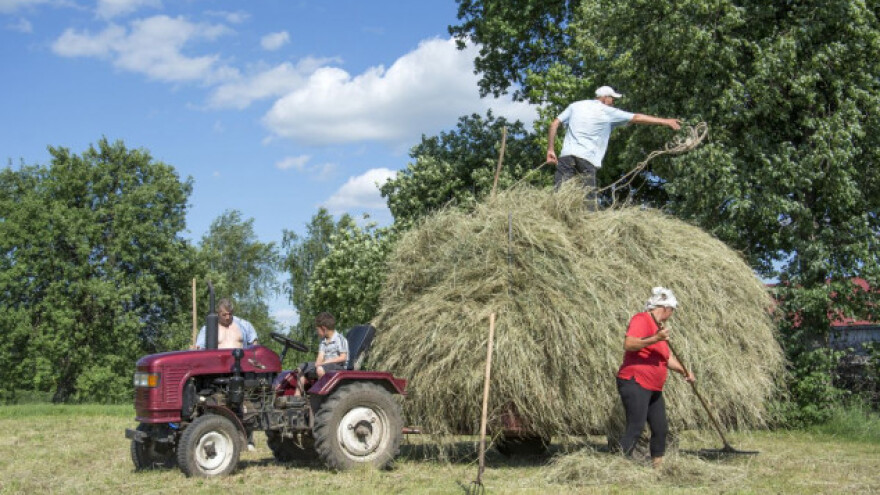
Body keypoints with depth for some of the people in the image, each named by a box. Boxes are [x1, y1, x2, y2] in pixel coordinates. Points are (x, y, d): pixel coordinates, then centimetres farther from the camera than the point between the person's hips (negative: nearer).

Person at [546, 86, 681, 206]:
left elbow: (554, 124, 11)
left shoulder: (576, 106, 17)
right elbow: (638, 118, 12)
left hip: (567, 154, 3)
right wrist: (666, 122, 18)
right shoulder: (609, 112, 8)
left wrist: (550, 150, 13)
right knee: (588, 201, -3)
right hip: (587, 158, -3)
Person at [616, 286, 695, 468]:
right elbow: (628, 345, -25)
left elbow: (667, 358, 29)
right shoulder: (641, 320, -9)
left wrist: (684, 371, 18)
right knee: (635, 427, -16)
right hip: (634, 383, -10)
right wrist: (655, 339, -30)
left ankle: (657, 465, 23)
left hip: (653, 388, 10)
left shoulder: (659, 326, 19)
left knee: (660, 428, 12)